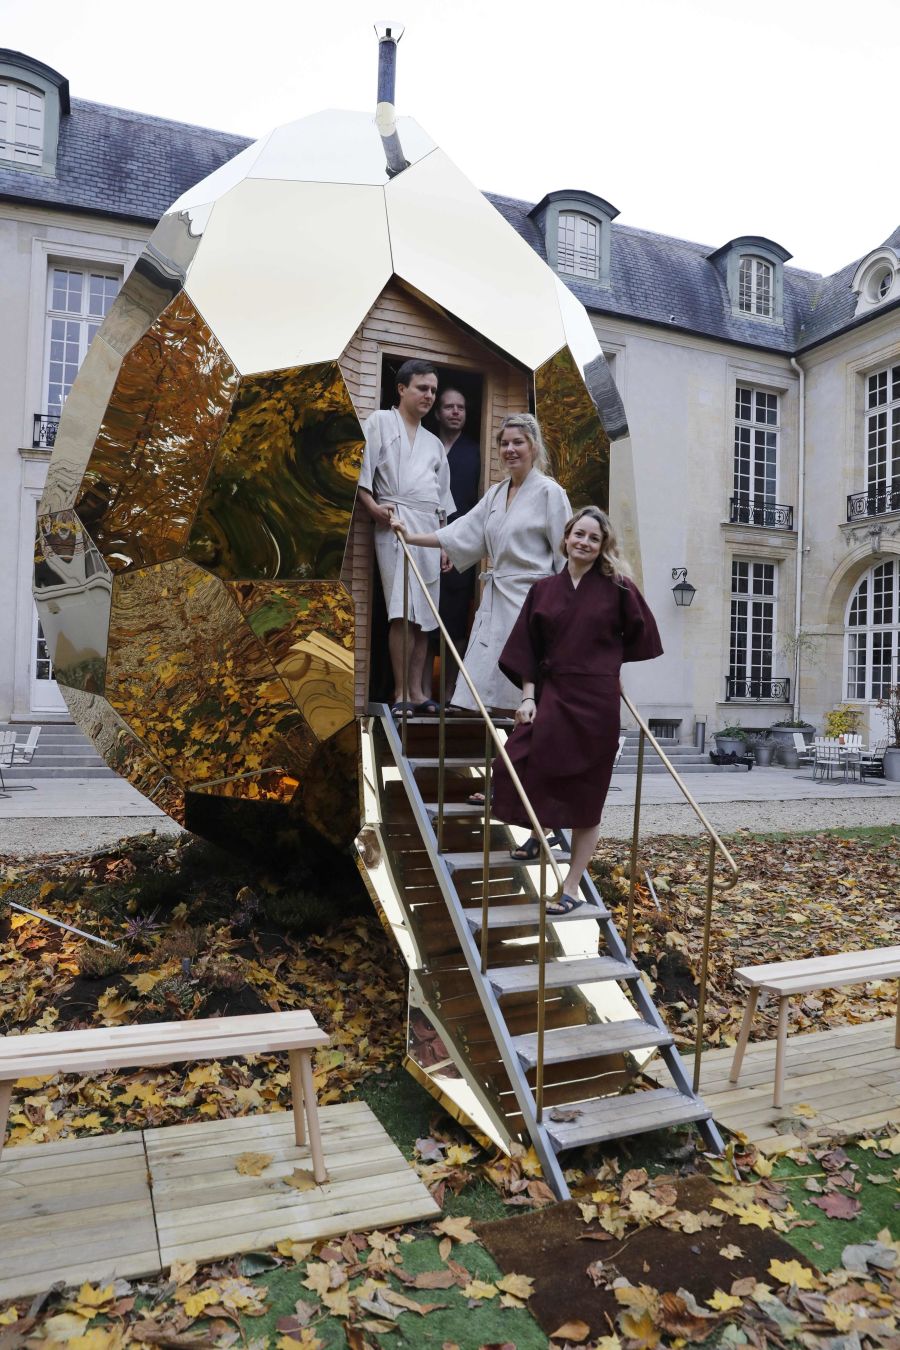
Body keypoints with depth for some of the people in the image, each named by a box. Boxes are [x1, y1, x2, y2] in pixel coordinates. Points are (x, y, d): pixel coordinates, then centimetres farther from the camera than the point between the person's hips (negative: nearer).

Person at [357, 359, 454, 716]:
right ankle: (401, 693, -12)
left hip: (429, 527, 6)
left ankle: (416, 691, 7)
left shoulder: (434, 443, 25)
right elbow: (360, 470, -3)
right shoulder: (380, 422, 7)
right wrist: (373, 506, -17)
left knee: (424, 614, 3)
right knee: (402, 612, -15)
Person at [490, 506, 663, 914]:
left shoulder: (617, 588, -2)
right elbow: (527, 650, 5)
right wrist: (528, 697, -4)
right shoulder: (543, 590, 6)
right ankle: (543, 830, 34)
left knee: (584, 796, 3)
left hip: (595, 700, -3)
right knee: (520, 767, -3)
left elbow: (640, 635, 9)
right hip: (550, 695, 3)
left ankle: (571, 888, 17)